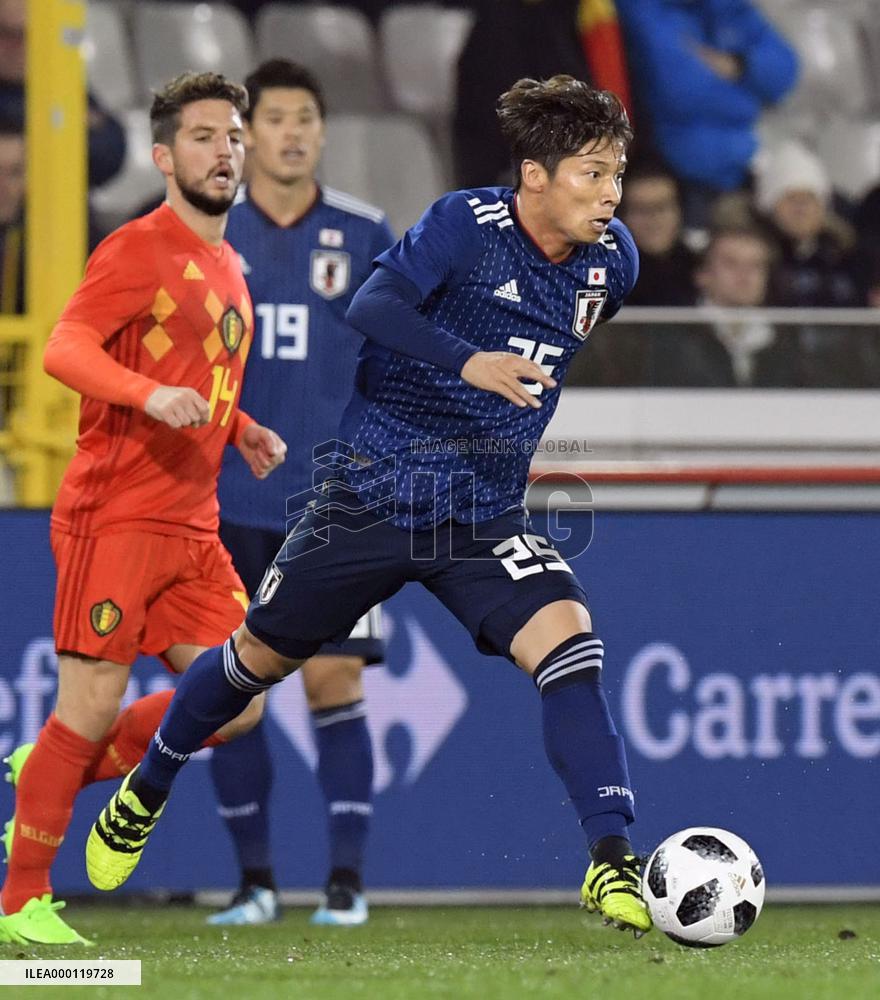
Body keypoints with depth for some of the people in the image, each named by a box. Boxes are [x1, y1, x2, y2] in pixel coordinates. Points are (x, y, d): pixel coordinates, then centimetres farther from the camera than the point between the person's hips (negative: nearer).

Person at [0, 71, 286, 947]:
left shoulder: (228, 270, 19)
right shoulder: (138, 251, -7)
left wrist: (243, 432, 13)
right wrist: (150, 395, -34)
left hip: (192, 529, 8)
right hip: (114, 517, -8)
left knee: (236, 704, 2)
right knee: (93, 708, -7)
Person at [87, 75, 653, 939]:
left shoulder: (610, 259, -2)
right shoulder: (465, 225, -18)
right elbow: (373, 305, -33)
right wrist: (469, 363, -46)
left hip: (484, 516, 3)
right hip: (373, 499, -3)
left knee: (567, 640, -22)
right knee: (260, 657, 13)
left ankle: (610, 863, -23)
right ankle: (146, 792, 39)